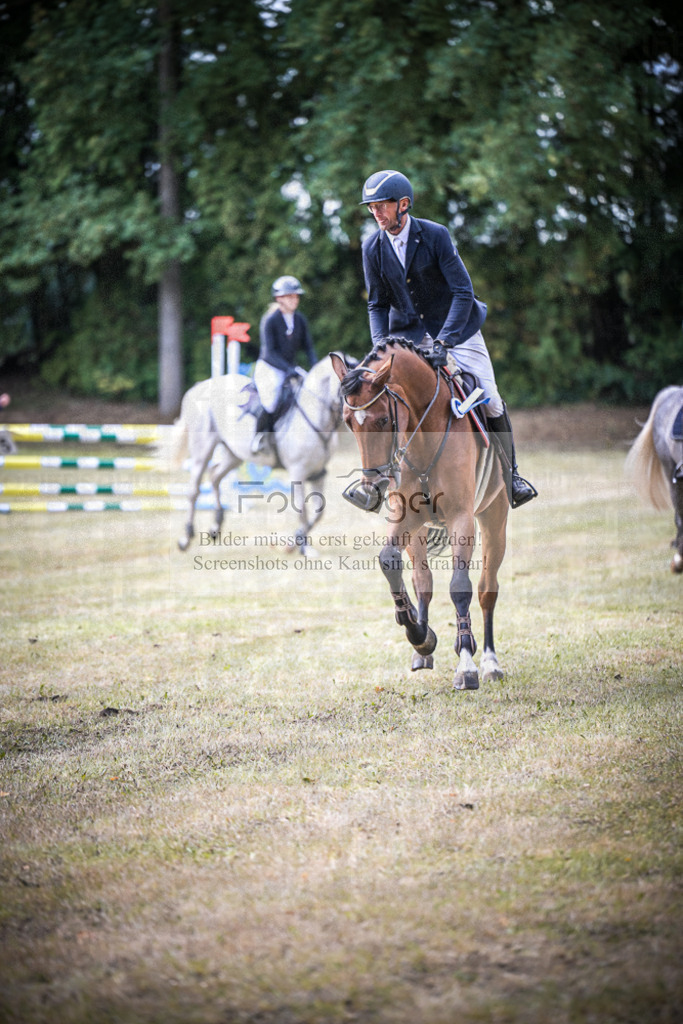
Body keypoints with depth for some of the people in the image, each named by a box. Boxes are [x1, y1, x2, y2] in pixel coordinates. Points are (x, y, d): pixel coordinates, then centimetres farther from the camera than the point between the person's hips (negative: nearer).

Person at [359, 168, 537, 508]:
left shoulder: (435, 235, -18)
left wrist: (443, 342, -31)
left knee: (488, 399, -2)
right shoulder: (372, 247, -7)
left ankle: (510, 473, 16)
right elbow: (377, 304, 1)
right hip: (407, 333, 2)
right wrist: (381, 346, -17)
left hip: (455, 326, -2)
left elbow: (463, 292, -20)